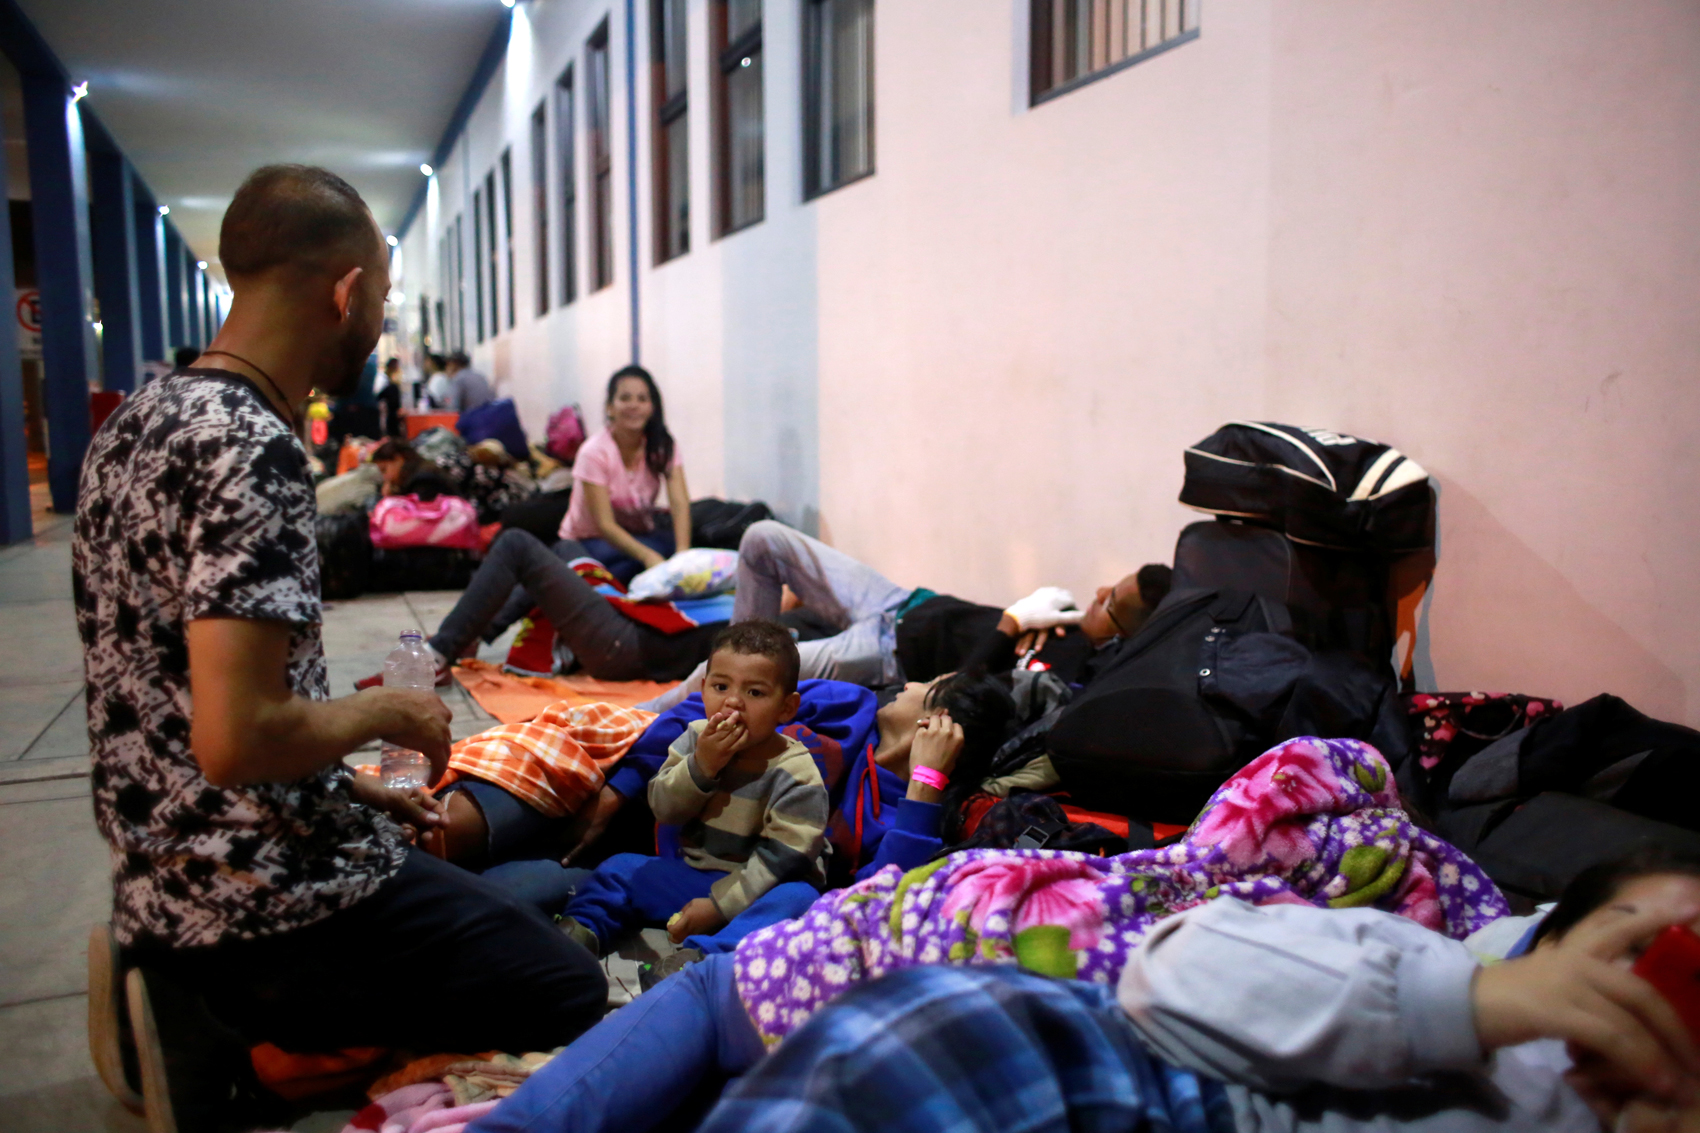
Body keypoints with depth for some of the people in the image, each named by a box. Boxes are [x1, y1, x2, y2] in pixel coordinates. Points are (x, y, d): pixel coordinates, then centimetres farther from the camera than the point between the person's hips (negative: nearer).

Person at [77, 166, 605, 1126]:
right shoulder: (255, 451, -22)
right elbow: (236, 739, -30)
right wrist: (388, 713, -10)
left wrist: (355, 789, 14)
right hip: (269, 914, -9)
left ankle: (224, 1044, 14)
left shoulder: (140, 423, 8)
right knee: (576, 997, 4)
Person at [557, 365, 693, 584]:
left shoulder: (663, 445, -7)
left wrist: (683, 552, -39)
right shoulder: (594, 452, -18)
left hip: (639, 534, 4)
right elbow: (605, 525, -24)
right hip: (588, 541, -4)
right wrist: (648, 556, -41)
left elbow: (680, 503, -20)